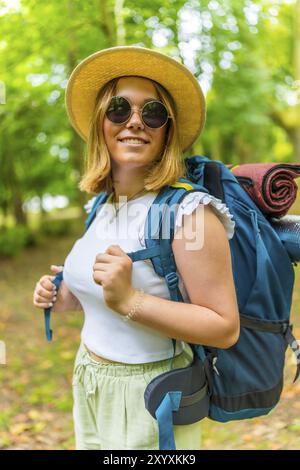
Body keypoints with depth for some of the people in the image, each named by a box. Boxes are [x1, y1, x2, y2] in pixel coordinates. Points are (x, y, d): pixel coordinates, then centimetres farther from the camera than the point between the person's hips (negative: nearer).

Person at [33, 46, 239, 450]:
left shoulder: (188, 212, -21)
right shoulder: (101, 207, 1)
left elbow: (225, 328, -22)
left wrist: (128, 301, -30)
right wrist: (66, 296, -3)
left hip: (149, 400, -7)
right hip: (89, 391, 7)